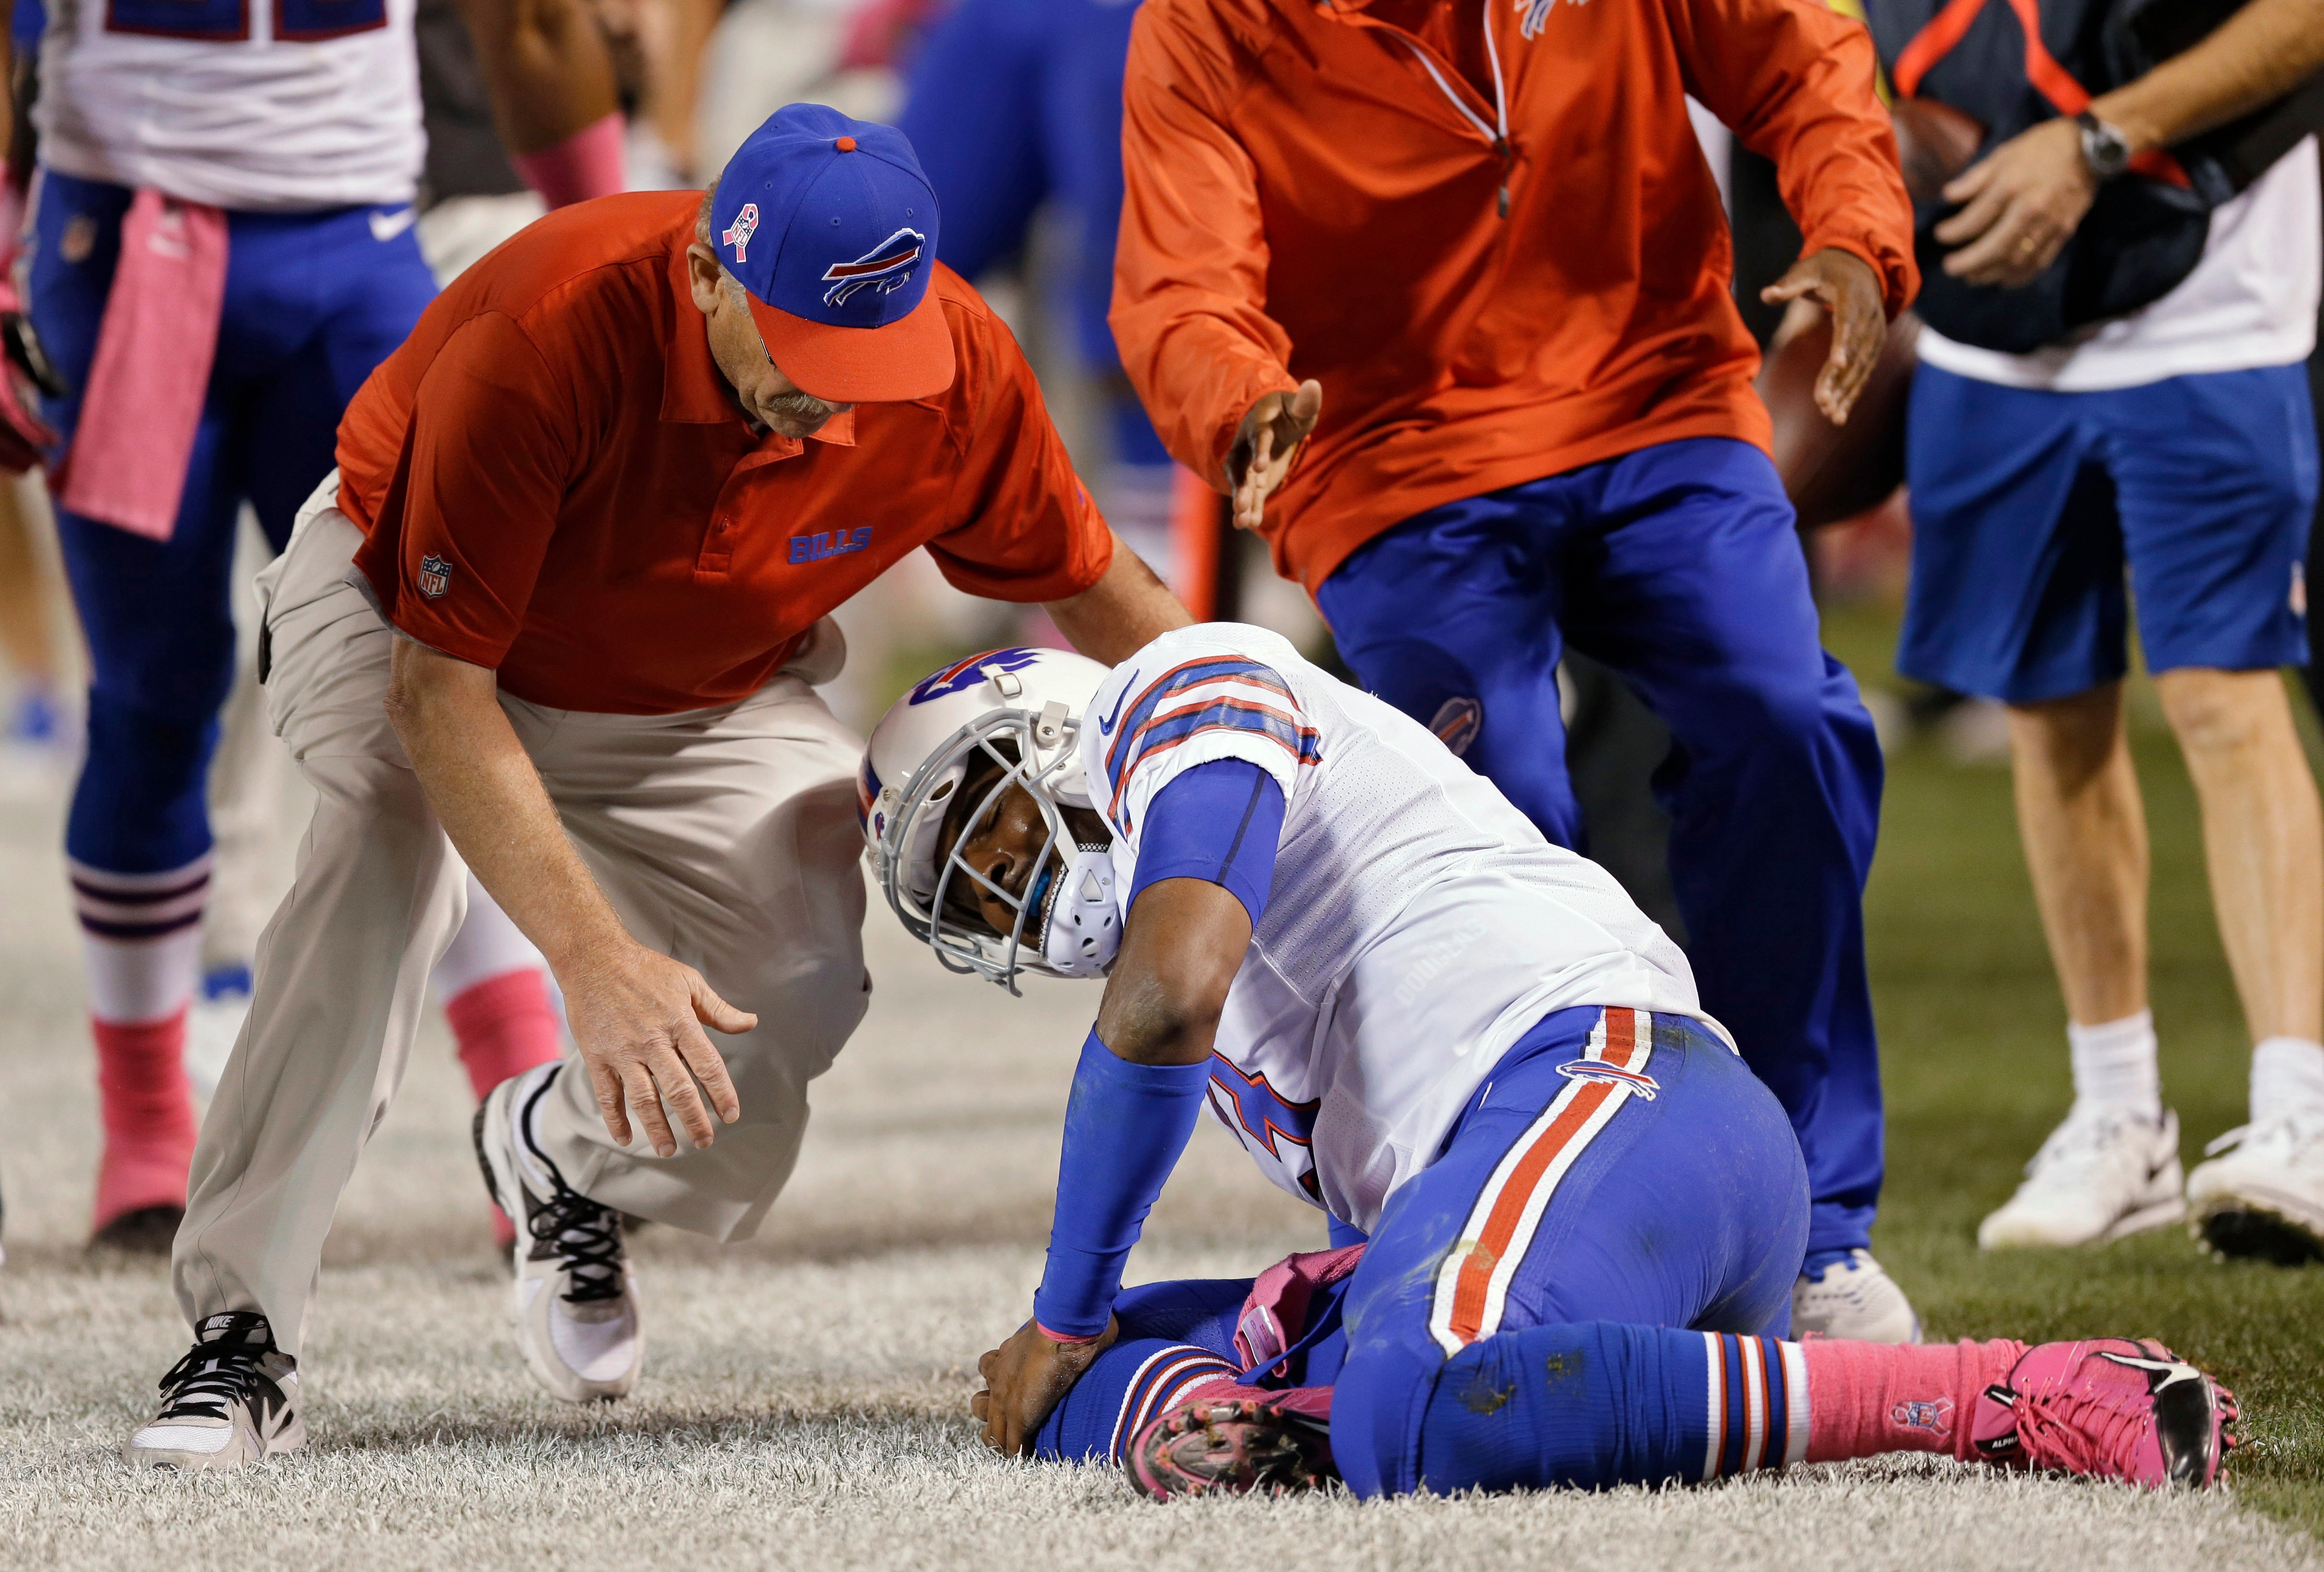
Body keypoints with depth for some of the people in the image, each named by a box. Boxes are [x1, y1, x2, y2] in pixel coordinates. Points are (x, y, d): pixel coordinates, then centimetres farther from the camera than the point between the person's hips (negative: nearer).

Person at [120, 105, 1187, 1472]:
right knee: (389, 858, -34)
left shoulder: (960, 371, -27)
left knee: (800, 998, -17)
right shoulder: (546, 334, -39)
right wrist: (597, 962, -43)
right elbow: (440, 693, -36)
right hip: (411, 608, -4)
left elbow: (1094, 589, -4)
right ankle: (239, 1341, -30)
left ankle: (566, 1155, 19)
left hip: (707, 697, 4)